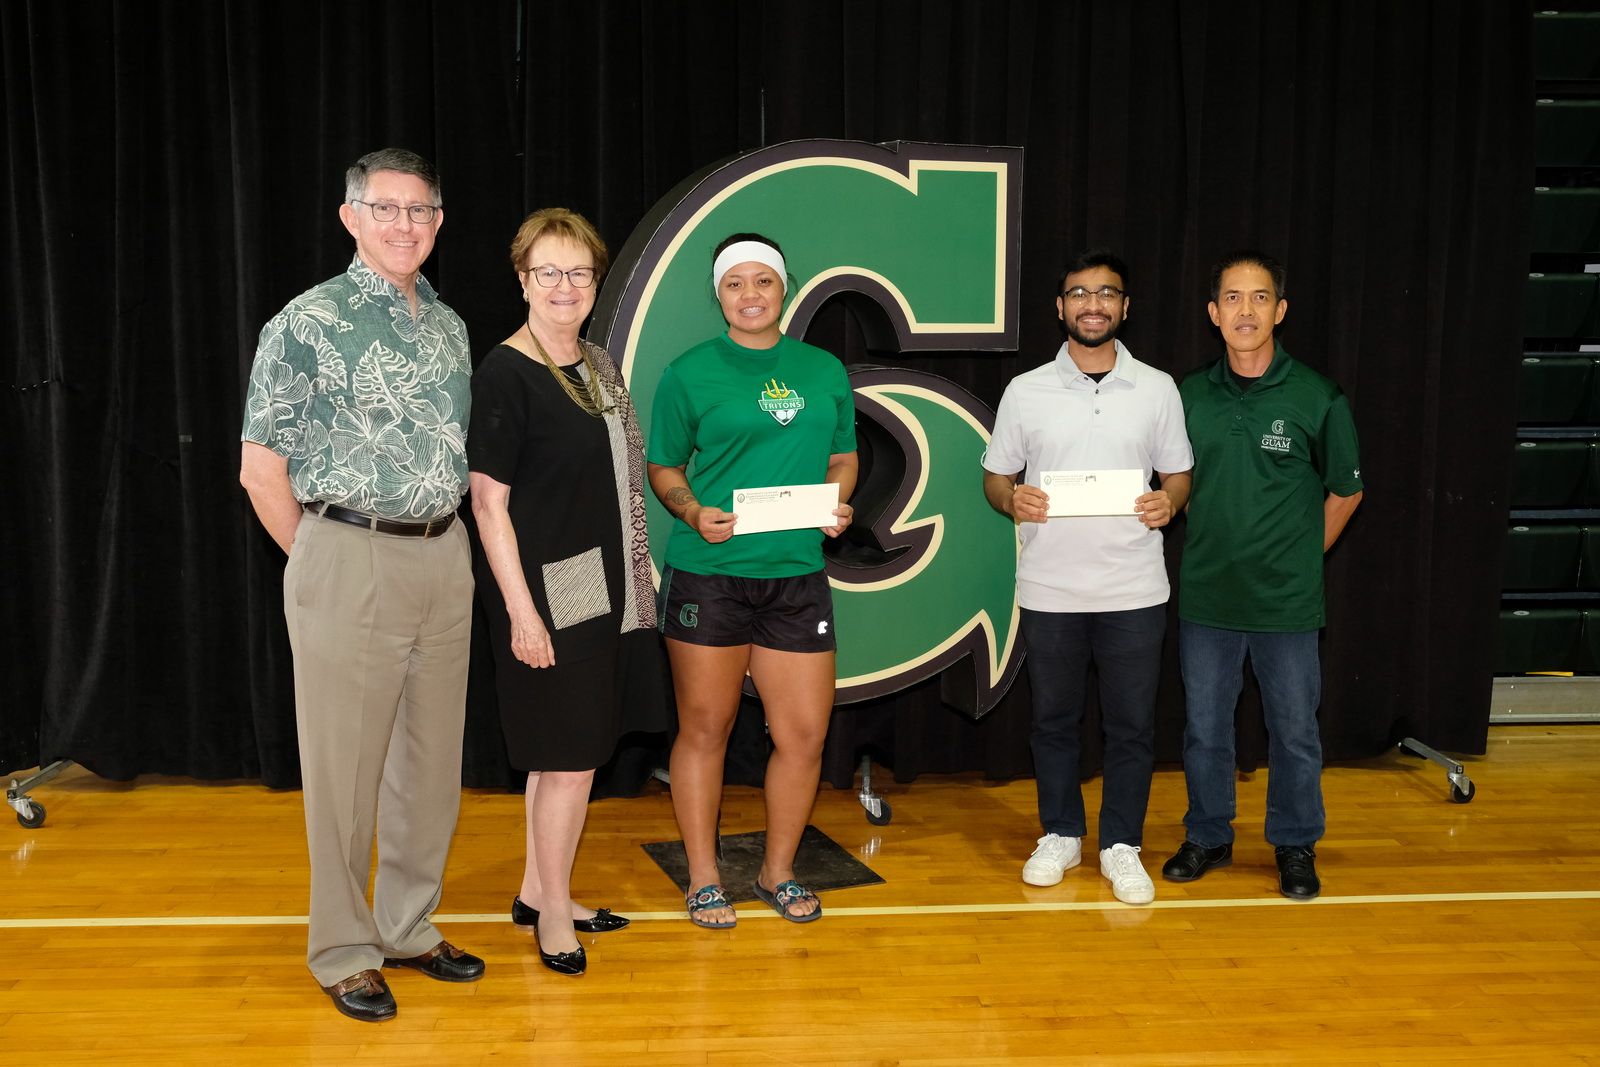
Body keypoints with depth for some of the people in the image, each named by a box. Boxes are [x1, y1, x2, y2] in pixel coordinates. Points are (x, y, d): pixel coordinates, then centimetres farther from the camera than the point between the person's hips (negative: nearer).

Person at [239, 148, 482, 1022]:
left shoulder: (449, 326, 12)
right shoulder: (308, 324, -7)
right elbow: (262, 468, -6)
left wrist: (445, 544, 10)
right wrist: (323, 562, -3)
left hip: (444, 559, 6)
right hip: (349, 562, -6)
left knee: (432, 757, 12)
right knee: (345, 764, 2)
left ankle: (410, 927, 28)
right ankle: (344, 953, 16)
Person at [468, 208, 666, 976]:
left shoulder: (597, 366, 10)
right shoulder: (504, 374, -14)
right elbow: (488, 501, -16)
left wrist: (633, 579, 14)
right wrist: (521, 610, -19)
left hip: (600, 587, 8)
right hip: (545, 593, -8)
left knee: (563, 752, 16)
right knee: (571, 756, -1)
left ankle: (537, 890, 31)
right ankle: (553, 912, 17)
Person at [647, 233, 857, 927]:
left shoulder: (825, 371, 11)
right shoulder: (690, 373, 2)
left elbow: (843, 457, 19)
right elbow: (662, 467, 7)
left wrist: (838, 505, -1)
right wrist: (692, 512, -12)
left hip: (797, 575, 3)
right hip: (708, 573, -3)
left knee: (804, 734, 4)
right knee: (704, 727, 7)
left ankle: (778, 872, 26)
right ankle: (703, 878, 23)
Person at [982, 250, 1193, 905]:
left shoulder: (1158, 388, 5)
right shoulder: (1026, 391, 3)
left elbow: (1178, 474, 10)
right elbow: (994, 474, 8)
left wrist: (1168, 503, -13)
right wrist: (1012, 499, -14)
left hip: (1134, 588, 0)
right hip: (1049, 588, 0)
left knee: (1132, 723, 5)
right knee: (1053, 718, 11)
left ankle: (1121, 845, 20)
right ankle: (1060, 834, 28)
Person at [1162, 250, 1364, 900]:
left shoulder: (1317, 398, -6)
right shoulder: (1190, 395, 1)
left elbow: (1345, 491, 6)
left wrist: (1300, 556, 6)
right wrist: (1210, 550, 6)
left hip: (1287, 602, -2)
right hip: (1204, 597, 2)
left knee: (1294, 730, 8)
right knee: (1204, 726, 13)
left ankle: (1296, 846, 27)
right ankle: (1208, 837, 30)